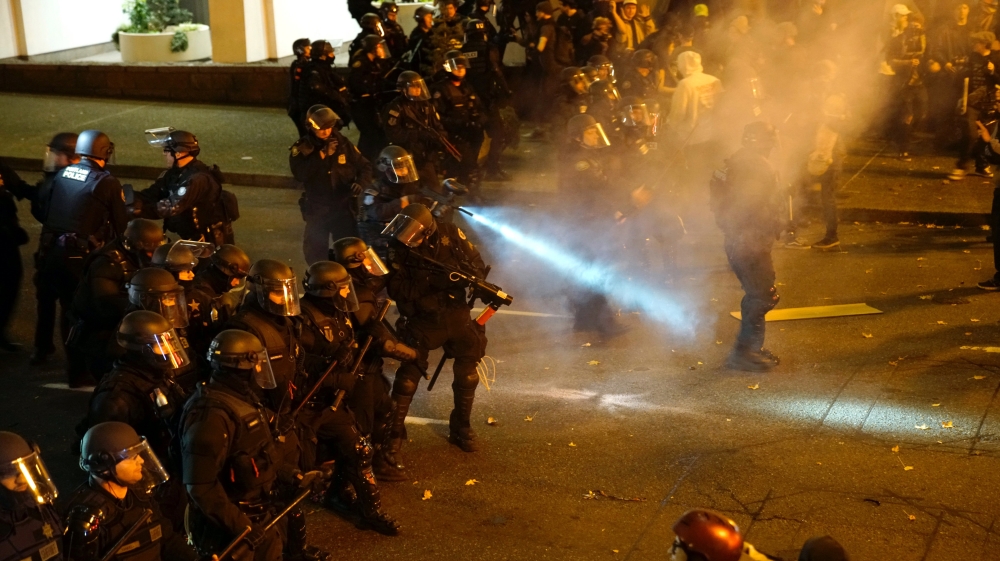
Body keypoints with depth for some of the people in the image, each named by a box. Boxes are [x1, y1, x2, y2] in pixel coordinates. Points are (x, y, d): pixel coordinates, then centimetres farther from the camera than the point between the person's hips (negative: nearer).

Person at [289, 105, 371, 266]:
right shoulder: (302, 148, -7)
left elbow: (365, 166, 6)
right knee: (315, 252, 6)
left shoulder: (343, 143, -1)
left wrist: (360, 182, -14)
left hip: (343, 205, 1)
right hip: (317, 208, -1)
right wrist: (321, 155, -26)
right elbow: (300, 175, -23)